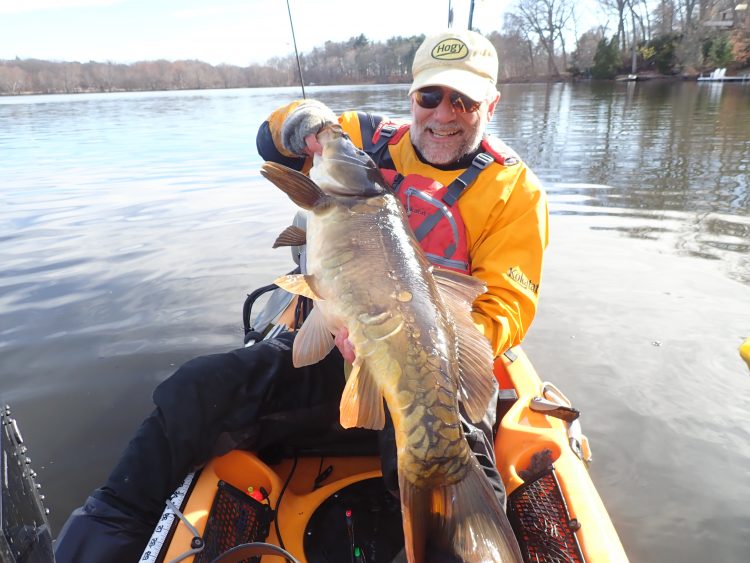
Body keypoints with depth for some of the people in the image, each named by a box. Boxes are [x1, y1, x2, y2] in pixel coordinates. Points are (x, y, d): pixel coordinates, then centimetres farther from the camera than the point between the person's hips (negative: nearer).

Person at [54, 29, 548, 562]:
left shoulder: (516, 189, -1)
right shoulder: (375, 141, 8)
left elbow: (506, 310, -10)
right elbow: (274, 140, 17)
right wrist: (302, 122, -9)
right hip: (332, 343, 3)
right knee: (195, 391, -13)